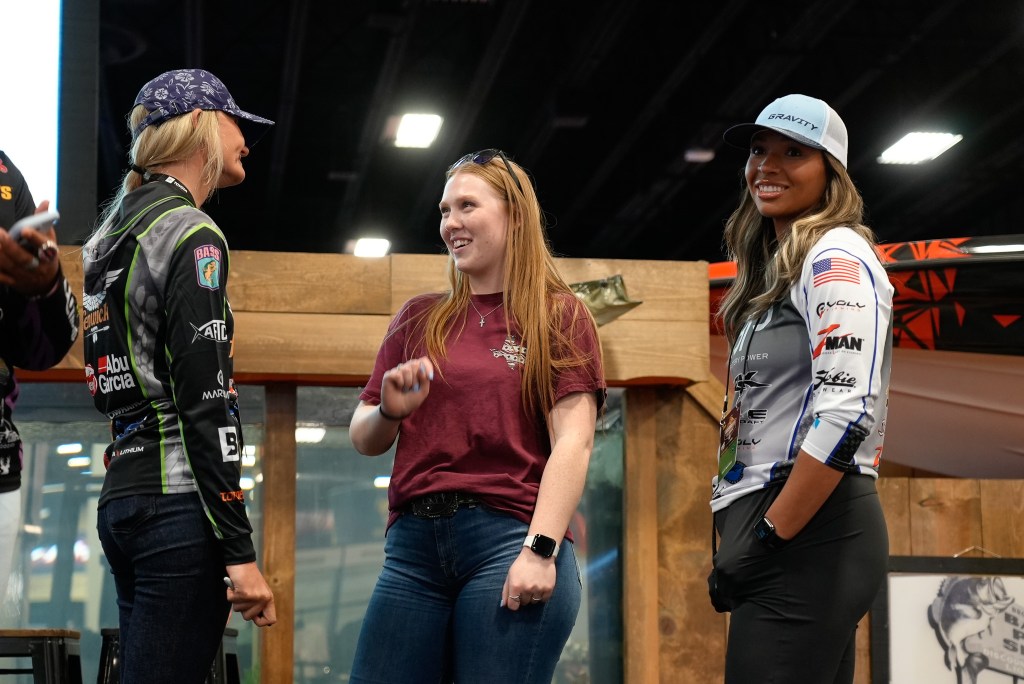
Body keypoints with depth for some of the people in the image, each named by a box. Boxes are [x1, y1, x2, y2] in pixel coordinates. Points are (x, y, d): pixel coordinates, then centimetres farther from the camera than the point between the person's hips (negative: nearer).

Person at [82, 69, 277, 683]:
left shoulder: (115, 227, 19)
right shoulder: (191, 234, -8)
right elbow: (205, 402, -16)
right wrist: (240, 552, -18)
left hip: (123, 496, 9)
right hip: (178, 500, -9)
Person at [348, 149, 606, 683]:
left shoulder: (559, 316, 6)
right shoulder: (419, 319, 17)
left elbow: (573, 443, -5)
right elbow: (364, 439, 19)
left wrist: (540, 549, -16)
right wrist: (390, 411, -4)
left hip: (508, 539, -4)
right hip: (414, 543, 4)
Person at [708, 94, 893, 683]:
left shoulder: (837, 256, -7)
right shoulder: (781, 269, 21)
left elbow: (847, 411, -20)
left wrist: (765, 539, -18)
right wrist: (752, 536, 16)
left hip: (810, 539, -10)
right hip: (790, 536, 10)